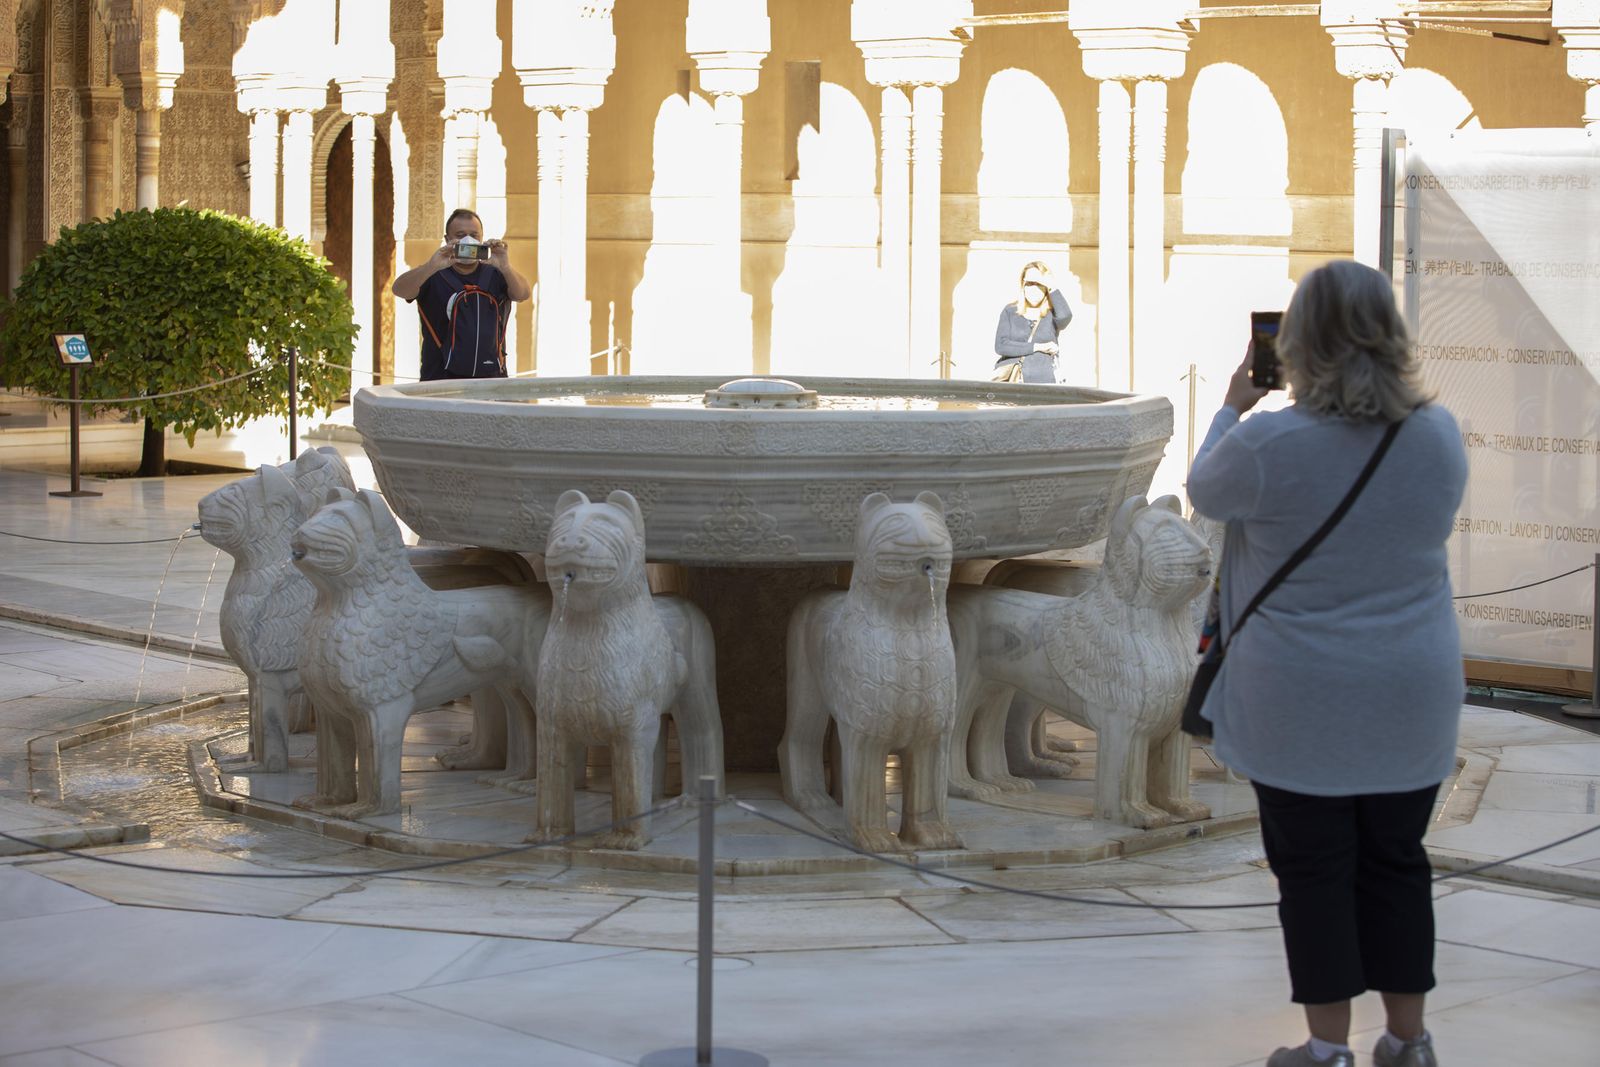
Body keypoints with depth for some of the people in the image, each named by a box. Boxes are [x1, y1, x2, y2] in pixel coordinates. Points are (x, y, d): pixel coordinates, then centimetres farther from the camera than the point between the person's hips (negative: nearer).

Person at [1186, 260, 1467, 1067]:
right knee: (1396, 863, 15)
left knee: (1313, 870, 7)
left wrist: (1232, 408, 18)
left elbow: (1204, 492, 3)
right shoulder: (1440, 435, -4)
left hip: (1300, 703, -4)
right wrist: (1378, 394, 17)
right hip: (1412, 701, 4)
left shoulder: (1266, 443, -18)